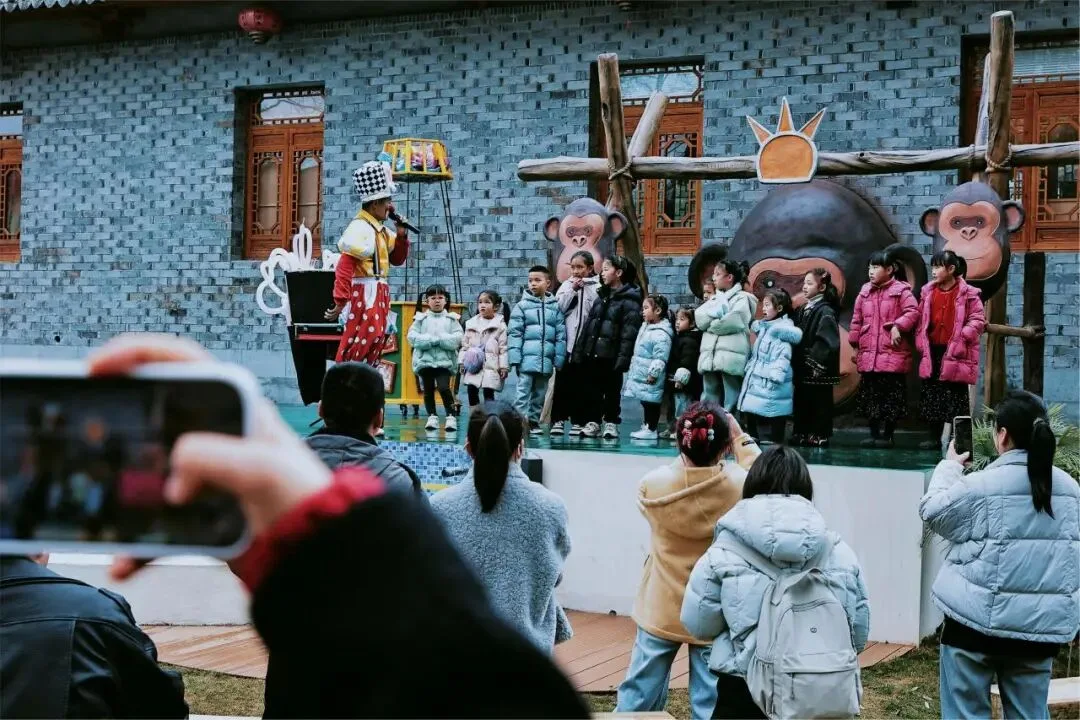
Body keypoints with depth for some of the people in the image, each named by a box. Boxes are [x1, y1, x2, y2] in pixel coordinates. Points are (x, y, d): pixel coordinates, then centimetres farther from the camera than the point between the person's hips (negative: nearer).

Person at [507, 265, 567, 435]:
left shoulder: (555, 306, 6)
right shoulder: (522, 305, 0)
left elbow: (561, 335, 6)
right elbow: (514, 333, -3)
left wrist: (559, 358, 1)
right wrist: (515, 357, -10)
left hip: (546, 360, 3)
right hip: (527, 358, -3)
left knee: (540, 393, 11)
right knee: (524, 392, -7)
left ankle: (533, 421, 20)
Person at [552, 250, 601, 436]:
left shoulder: (597, 287, -3)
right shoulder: (567, 285, 10)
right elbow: (558, 309, -1)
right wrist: (572, 290, -7)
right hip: (566, 343, 3)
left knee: (581, 385, 5)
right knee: (562, 382, 5)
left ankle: (578, 421, 12)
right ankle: (558, 419, 12)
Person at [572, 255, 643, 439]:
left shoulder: (629, 300, -7)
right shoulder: (601, 296, 15)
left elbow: (629, 333, -14)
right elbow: (588, 324, 16)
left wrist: (623, 358, -20)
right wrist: (579, 350, 11)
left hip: (610, 355, -6)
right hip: (592, 353, 6)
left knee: (612, 391, 4)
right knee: (591, 390, 8)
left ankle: (611, 423, 13)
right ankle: (592, 421, 15)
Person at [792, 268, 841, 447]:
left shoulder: (826, 312, -10)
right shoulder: (802, 311, 14)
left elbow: (829, 344, -19)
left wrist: (813, 364, -18)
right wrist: (795, 364, 7)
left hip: (818, 375, -8)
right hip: (802, 373, 8)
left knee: (818, 415, -2)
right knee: (801, 413, 12)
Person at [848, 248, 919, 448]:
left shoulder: (901, 290, -6)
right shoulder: (865, 291, 11)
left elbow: (913, 312, -15)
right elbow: (857, 320, 15)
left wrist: (897, 326, -26)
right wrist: (855, 345, 14)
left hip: (892, 354, -6)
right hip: (868, 353, 6)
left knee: (891, 395, 0)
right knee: (870, 395, 9)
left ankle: (887, 435, 7)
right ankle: (874, 434, 17)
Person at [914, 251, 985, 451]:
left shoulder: (967, 294, -7)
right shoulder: (928, 292, 8)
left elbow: (978, 319, -7)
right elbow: (921, 319, 13)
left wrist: (961, 337, -16)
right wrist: (921, 341, 4)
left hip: (955, 353, -5)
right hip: (932, 351, 5)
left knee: (956, 396, 1)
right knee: (931, 394, 8)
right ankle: (934, 437, 16)